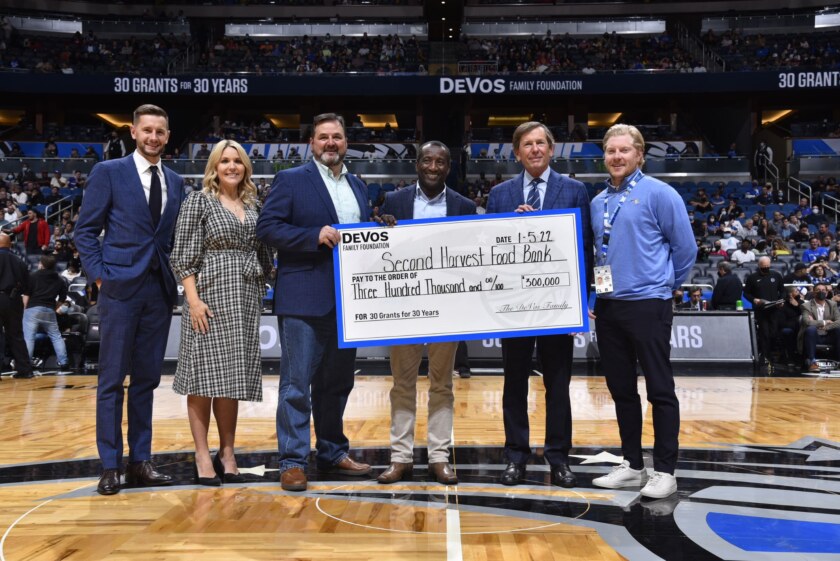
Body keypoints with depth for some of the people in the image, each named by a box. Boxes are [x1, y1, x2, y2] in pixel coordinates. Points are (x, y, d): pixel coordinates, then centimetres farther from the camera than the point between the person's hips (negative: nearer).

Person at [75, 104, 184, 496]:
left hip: (160, 290, 5)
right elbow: (86, 231, -1)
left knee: (147, 379, 9)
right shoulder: (108, 172, 0)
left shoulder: (175, 182, 14)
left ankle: (141, 462, 17)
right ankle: (110, 466, 7)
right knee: (112, 379, -1)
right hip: (120, 288, -4)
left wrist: (175, 276, 5)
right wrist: (99, 274, -9)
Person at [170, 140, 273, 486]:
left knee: (233, 377, 8)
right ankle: (203, 456, 4)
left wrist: (262, 291, 11)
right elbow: (184, 256, -7)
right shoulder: (199, 201, -1)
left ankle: (227, 453, 15)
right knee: (205, 375, -3)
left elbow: (263, 254, 18)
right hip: (210, 295, -5)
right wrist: (194, 299, -15)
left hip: (245, 300, 5)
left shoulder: (252, 206, 14)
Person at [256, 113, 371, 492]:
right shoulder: (290, 180, -1)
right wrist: (316, 236, -19)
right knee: (297, 384, -2)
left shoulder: (358, 186, 17)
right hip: (303, 300, -6)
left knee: (337, 383, 14)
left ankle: (333, 453, 27)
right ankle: (293, 461, 6)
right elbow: (266, 228, -10)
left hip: (347, 300, 6)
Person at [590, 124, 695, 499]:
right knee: (621, 389, 11)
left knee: (660, 390, -1)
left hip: (647, 305, -6)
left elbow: (685, 246, -4)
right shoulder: (597, 202, 11)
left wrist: (664, 285, 5)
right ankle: (632, 465, 22)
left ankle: (664, 471, 8)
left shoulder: (658, 193, -6)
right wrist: (595, 293, 13)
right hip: (608, 306, 6)